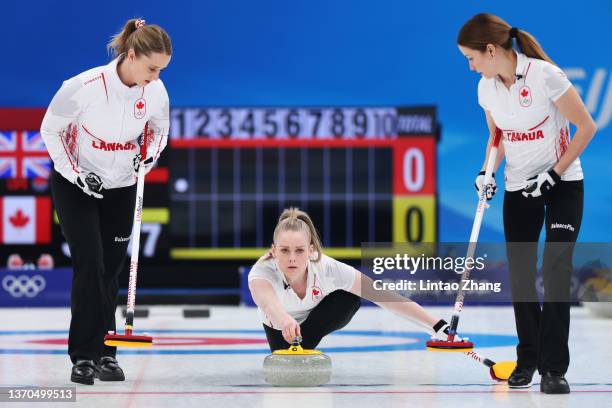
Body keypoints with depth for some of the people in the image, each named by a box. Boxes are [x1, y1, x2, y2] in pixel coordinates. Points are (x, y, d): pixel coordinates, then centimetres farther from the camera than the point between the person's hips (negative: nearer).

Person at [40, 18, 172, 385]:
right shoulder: (84, 87, -28)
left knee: (111, 270, 6)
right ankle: (84, 356, -5)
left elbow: (160, 130, 7)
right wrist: (77, 173, -18)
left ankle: (105, 352, 16)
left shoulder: (156, 92, -14)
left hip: (121, 188, 4)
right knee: (90, 266, -12)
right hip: (74, 185, -4)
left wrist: (149, 155, -12)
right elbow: (50, 130, -13)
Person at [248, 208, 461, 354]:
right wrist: (284, 320, -89)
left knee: (350, 297, -28)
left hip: (320, 317, -1)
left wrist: (436, 326, -42)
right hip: (279, 324, 1)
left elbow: (383, 295, -37)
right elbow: (266, 298, -65)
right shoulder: (262, 272, -41)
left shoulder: (327, 268, -38)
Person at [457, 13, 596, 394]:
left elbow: (586, 127, -14)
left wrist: (555, 173, -17)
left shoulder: (545, 75, -21)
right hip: (519, 188, 5)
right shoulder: (486, 87, -2)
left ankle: (554, 368, -9)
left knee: (557, 270, -12)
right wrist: (487, 171, -4)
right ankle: (528, 359, 19)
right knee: (520, 274, 4)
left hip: (563, 183, -5)